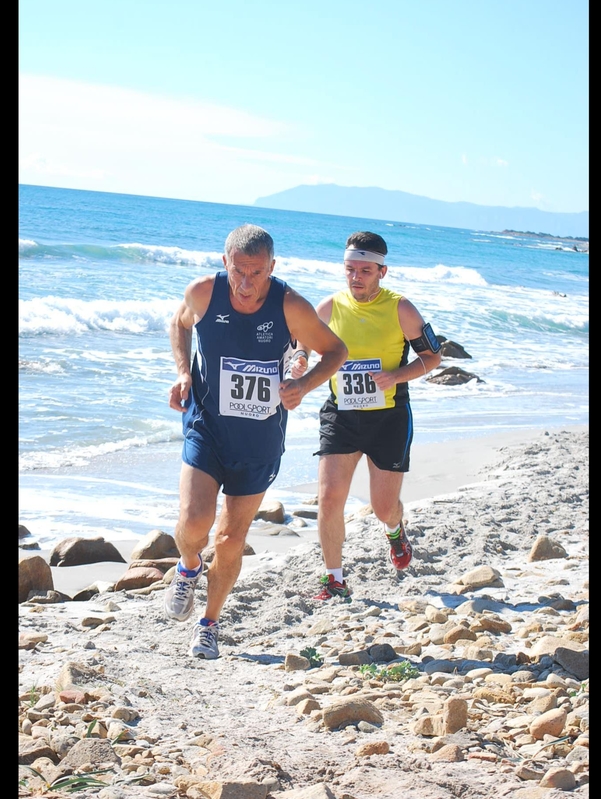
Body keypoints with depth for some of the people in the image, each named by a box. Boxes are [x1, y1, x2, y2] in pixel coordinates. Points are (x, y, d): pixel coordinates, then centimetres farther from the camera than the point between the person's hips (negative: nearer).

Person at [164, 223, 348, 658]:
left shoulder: (291, 307, -17)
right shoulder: (203, 293, -12)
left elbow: (336, 351, -2)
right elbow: (180, 323, 12)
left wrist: (303, 384, -20)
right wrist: (184, 372, -4)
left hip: (259, 441, 0)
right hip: (206, 426, 0)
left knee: (231, 539, 8)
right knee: (195, 520, -20)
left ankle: (209, 624, 32)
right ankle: (189, 568, 17)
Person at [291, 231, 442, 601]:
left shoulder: (400, 309, -8)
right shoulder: (330, 308, -2)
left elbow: (433, 356, 0)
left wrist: (395, 376, -17)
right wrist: (301, 359, -7)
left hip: (389, 417, -1)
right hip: (340, 415, 1)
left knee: (384, 507, 6)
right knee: (329, 498, -11)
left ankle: (396, 531, 45)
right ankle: (335, 581, 5)